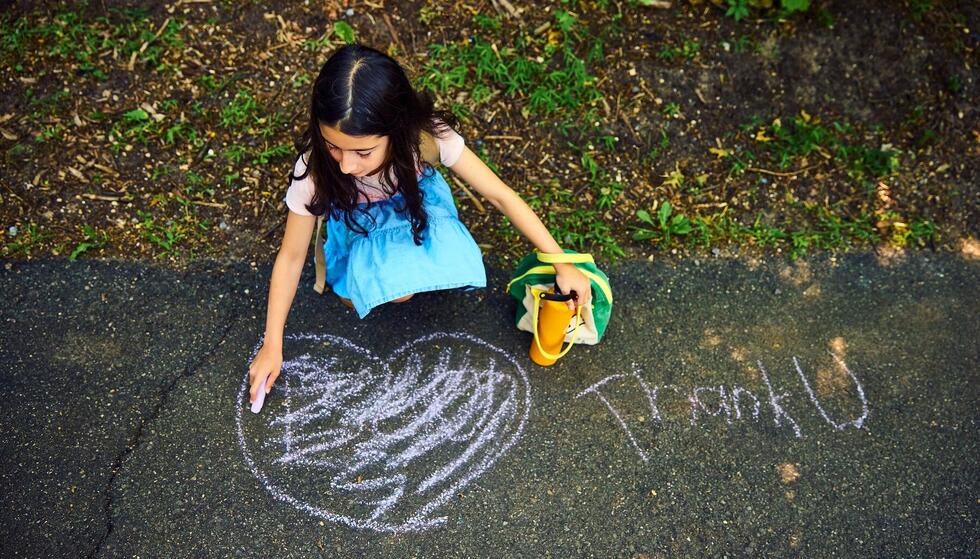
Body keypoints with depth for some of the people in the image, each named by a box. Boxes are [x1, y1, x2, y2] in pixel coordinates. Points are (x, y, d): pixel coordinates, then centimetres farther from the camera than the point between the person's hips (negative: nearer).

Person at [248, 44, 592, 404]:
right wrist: (272, 346, -15)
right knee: (396, 290, -31)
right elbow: (291, 256, -19)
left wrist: (562, 264, -23)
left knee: (454, 264, -29)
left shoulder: (426, 134, -35)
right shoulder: (315, 169, -34)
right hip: (360, 225, -1)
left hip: (416, 201, 1)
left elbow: (500, 195, -25)